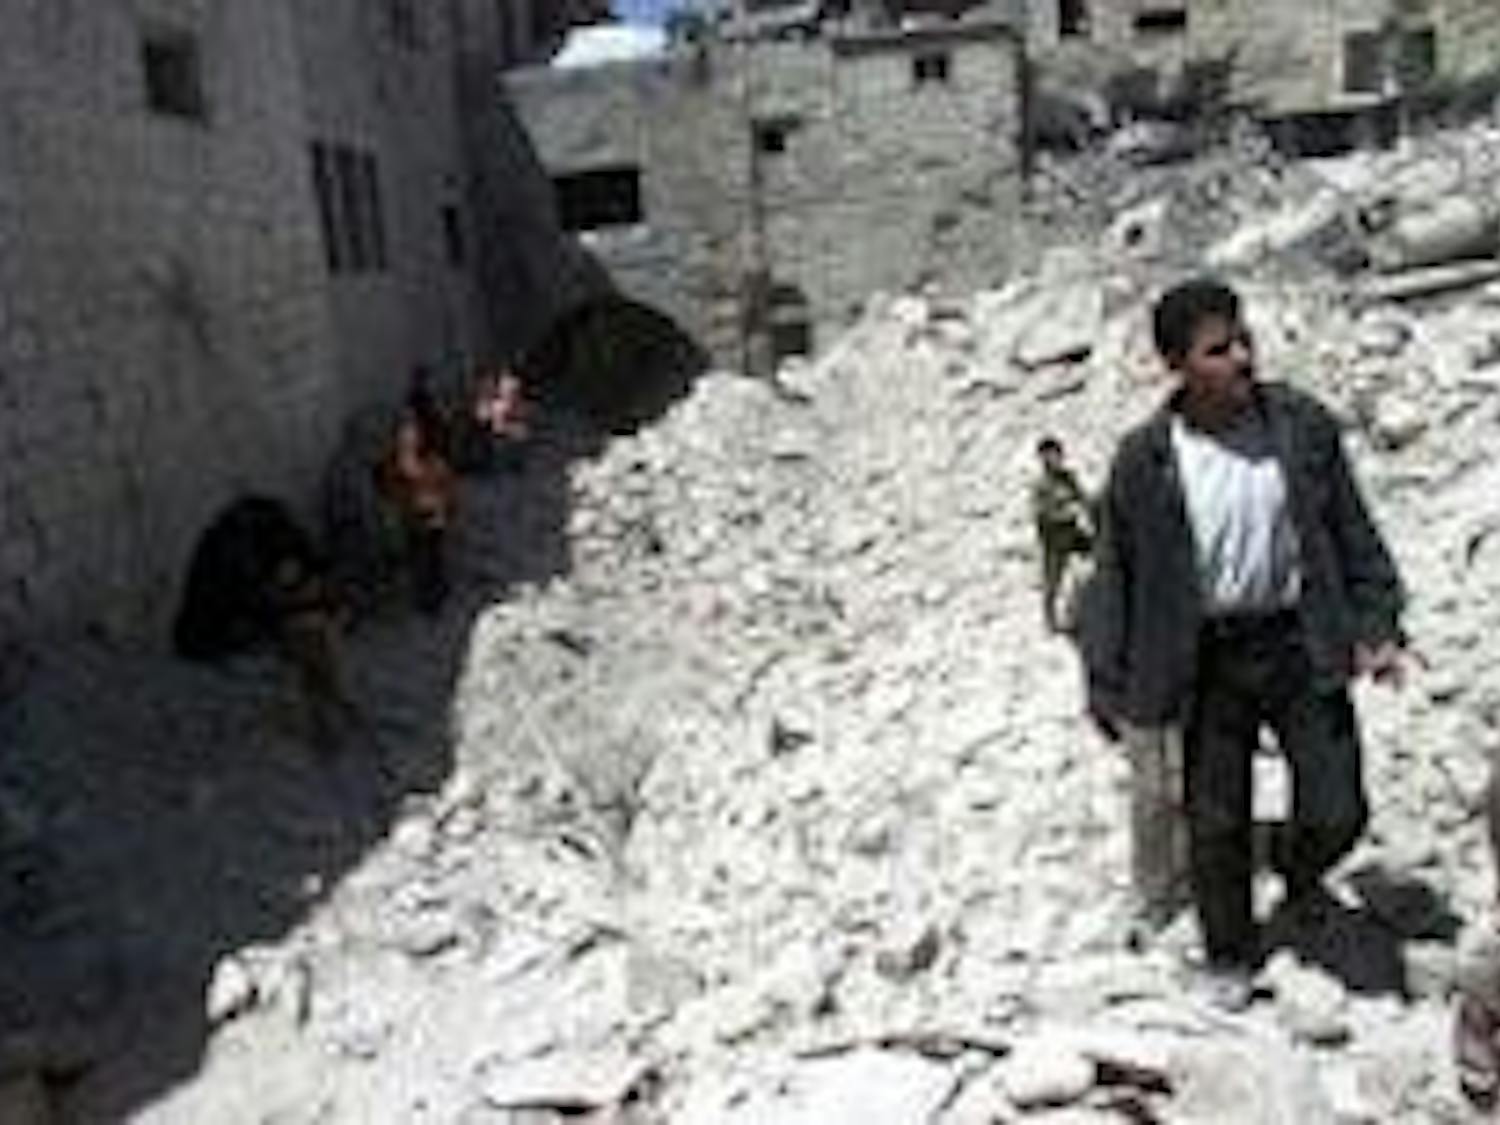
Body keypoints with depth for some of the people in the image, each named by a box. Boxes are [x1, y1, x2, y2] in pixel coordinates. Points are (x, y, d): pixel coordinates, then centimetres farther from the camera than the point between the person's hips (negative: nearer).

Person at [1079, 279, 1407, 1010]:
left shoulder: (1302, 425, -4)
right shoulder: (1144, 460, -9)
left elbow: (1353, 535, 6)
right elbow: (1114, 577, -1)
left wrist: (1376, 628, 0)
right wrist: (1109, 689, -2)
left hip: (1300, 646, 2)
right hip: (1211, 660, -1)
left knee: (1337, 812, 3)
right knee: (1217, 825, 8)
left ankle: (1298, 870, 40)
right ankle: (1229, 956, 32)